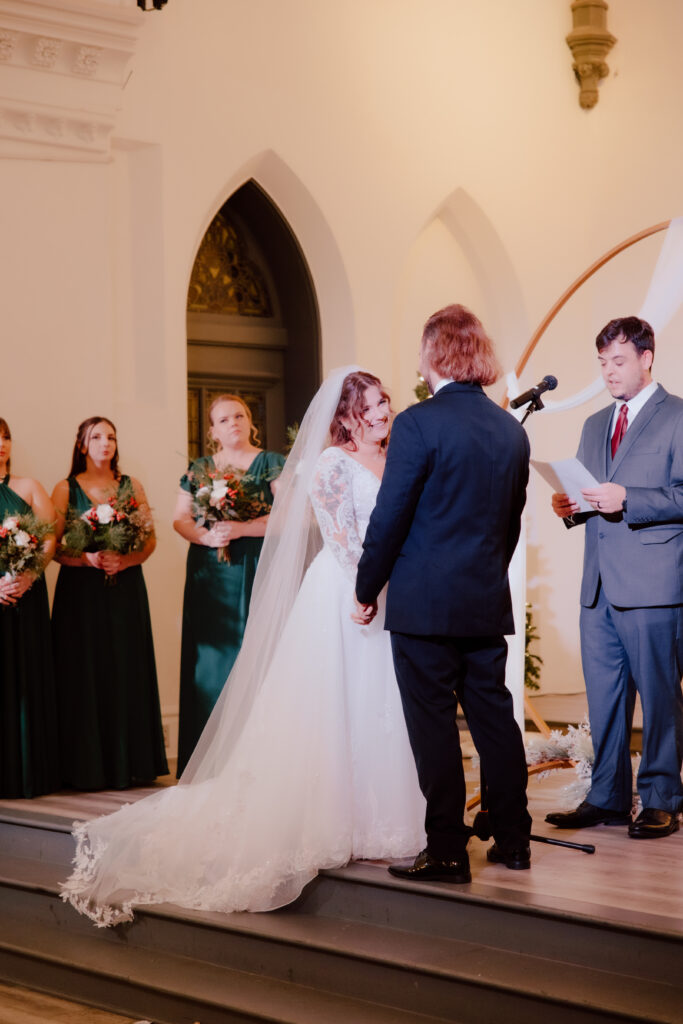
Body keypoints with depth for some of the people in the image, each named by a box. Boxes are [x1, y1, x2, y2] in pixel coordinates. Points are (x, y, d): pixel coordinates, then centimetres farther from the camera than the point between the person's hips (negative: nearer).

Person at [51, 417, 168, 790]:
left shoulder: (132, 487, 11)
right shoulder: (66, 489, 4)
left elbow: (151, 539, 6)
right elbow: (54, 547, -3)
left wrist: (125, 560, -12)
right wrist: (87, 559, -20)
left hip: (126, 588, 2)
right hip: (81, 591, -2)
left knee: (128, 671, 1)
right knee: (85, 673, -4)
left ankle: (131, 762, 8)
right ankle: (88, 768, 1)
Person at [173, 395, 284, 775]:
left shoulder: (272, 464, 4)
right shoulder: (198, 470, 15)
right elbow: (181, 519, 9)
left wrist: (240, 529, -17)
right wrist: (205, 536, -11)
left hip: (255, 573, -3)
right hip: (209, 577, 3)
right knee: (210, 661, 0)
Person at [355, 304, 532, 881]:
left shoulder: (419, 424, -12)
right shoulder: (512, 431, 8)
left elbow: (390, 517, -11)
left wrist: (367, 590, 0)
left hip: (425, 601, -6)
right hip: (489, 603, 6)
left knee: (434, 726, 0)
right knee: (494, 716, 13)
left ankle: (447, 852, 3)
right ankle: (513, 839, 20)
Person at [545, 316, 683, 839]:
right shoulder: (595, 425, 20)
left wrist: (627, 500, -20)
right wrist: (572, 507, 5)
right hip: (600, 583, 7)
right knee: (604, 697, 10)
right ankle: (607, 797, 18)